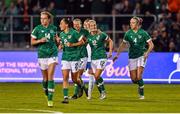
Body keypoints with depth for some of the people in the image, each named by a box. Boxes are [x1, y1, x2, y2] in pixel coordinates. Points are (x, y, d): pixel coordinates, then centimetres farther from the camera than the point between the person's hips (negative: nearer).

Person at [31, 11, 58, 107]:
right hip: (42, 55, 0)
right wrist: (40, 40, -14)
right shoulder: (37, 29, -1)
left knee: (50, 76, -11)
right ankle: (46, 93, 35)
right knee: (45, 77, 9)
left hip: (52, 55, 0)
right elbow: (32, 42, 3)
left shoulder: (53, 28, 4)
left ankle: (50, 99, -14)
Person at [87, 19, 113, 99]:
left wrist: (110, 52, 3)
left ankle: (103, 92, -1)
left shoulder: (101, 35, -7)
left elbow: (110, 41, 7)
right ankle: (102, 93, 18)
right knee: (96, 77, 4)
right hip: (93, 59, 4)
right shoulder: (88, 36, 1)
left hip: (102, 57, -4)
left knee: (97, 76, -16)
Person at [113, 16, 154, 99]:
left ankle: (142, 94, 0)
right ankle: (140, 84, 33)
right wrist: (117, 55, 7)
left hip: (141, 56, -3)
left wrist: (147, 53, -19)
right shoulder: (128, 33, 1)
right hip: (132, 57, 3)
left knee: (138, 77, -18)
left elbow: (151, 45, -4)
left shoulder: (143, 33, -8)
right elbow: (123, 45, 13)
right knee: (133, 79, -2)